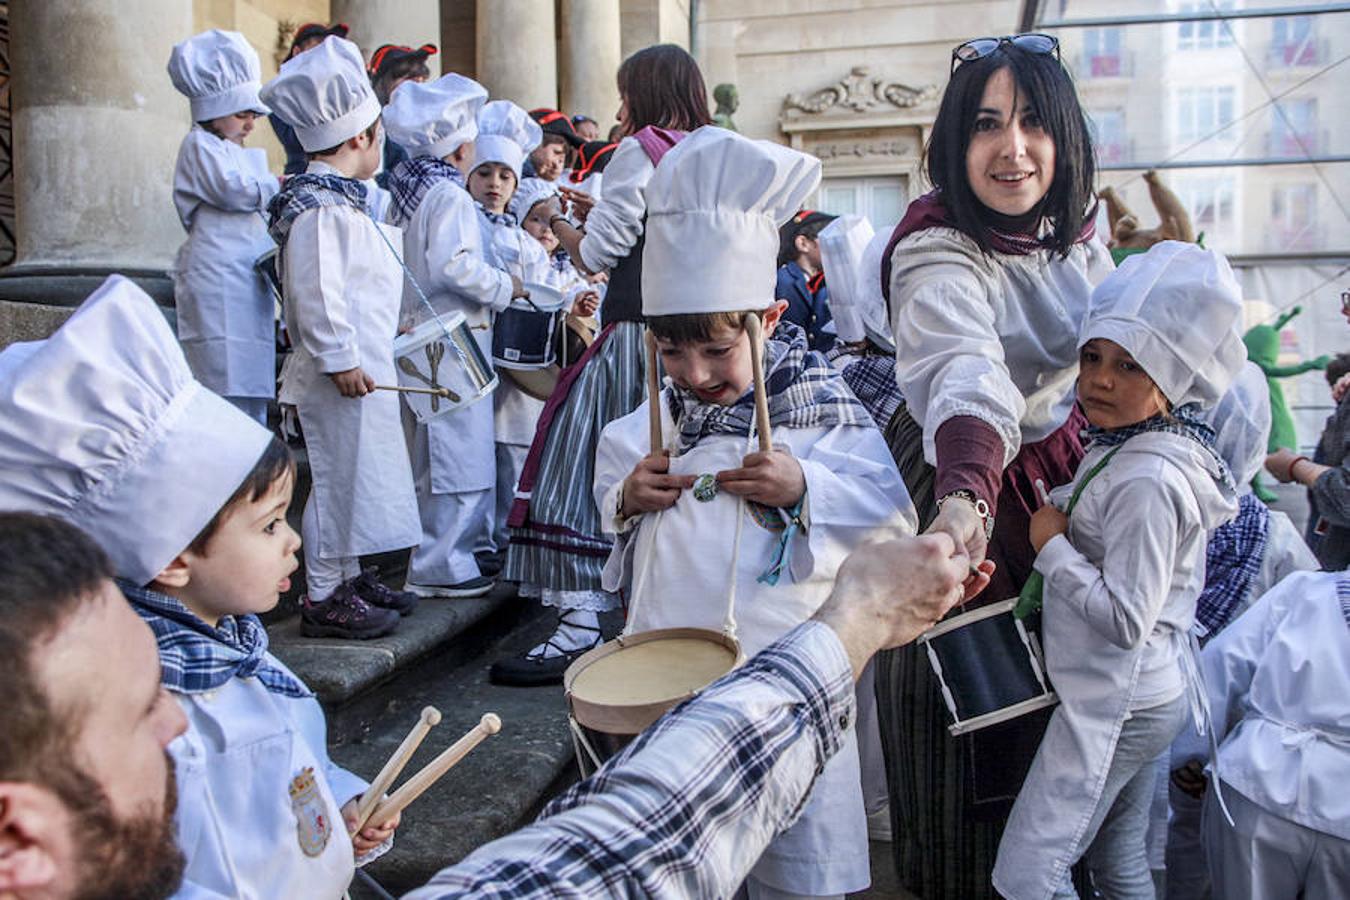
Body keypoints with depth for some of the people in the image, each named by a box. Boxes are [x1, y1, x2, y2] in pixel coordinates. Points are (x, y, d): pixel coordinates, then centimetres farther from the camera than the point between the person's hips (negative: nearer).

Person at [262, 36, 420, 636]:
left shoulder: (338, 200, 17)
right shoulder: (319, 208, -16)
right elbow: (315, 291, -22)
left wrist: (384, 325, 31)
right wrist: (340, 358, -22)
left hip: (362, 364, 11)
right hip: (343, 369, -11)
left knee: (358, 472, 17)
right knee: (339, 476, -4)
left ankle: (347, 577, 29)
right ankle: (324, 599, 5)